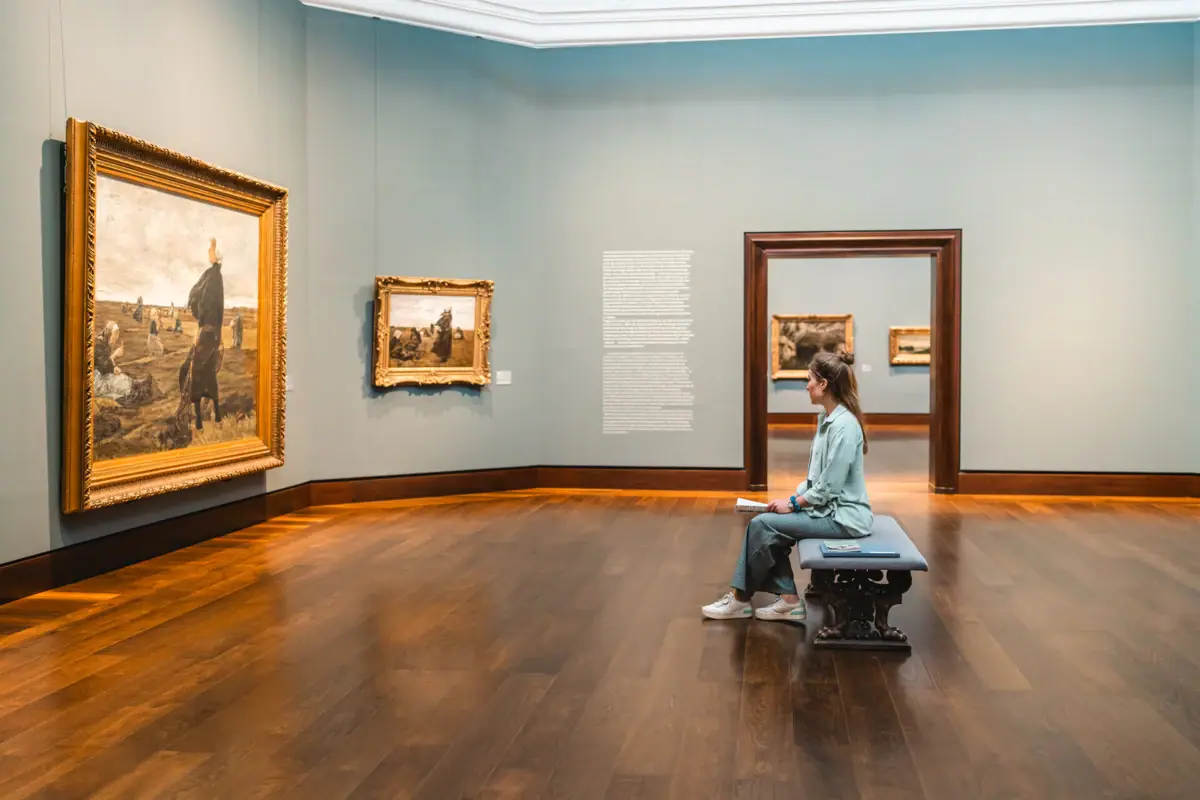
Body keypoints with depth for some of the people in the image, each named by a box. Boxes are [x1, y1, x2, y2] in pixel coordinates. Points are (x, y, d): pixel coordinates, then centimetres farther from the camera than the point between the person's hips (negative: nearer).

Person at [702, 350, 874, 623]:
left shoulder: (844, 425, -22)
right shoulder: (826, 417, 9)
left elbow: (830, 486, -22)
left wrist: (793, 504, -11)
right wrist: (793, 497, 4)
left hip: (842, 516, -9)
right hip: (827, 508, 9)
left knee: (762, 525, -12)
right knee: (767, 524, 0)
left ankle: (741, 599, 3)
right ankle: (789, 600, 2)